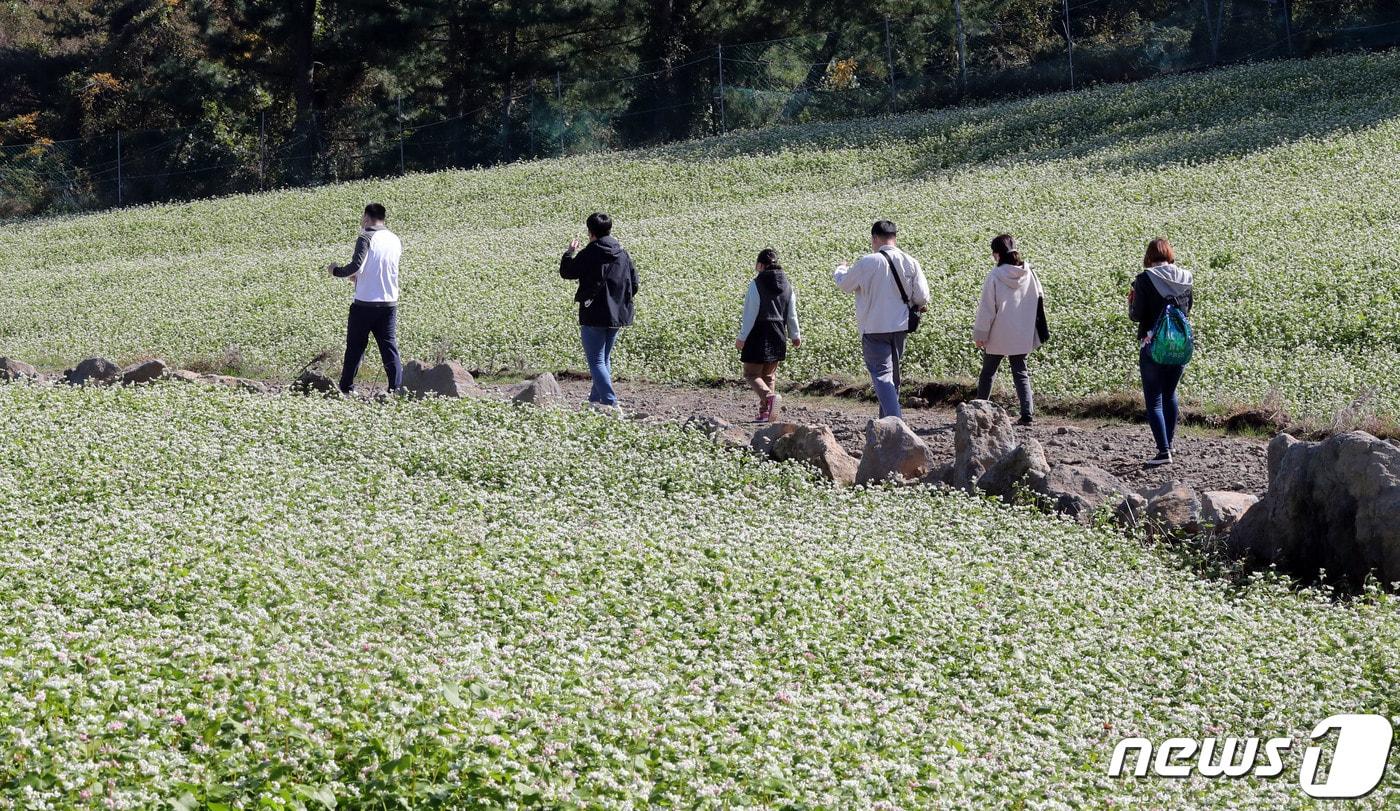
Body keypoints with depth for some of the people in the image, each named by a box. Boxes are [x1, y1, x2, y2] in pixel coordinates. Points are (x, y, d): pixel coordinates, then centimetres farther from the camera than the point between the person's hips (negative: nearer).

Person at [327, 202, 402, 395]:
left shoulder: (366, 238, -11)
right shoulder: (395, 241, 8)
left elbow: (355, 266, -21)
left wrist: (336, 271, -3)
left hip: (365, 303, -4)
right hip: (390, 304, 4)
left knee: (355, 348, 7)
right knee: (390, 349, 5)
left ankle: (346, 391, 12)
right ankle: (397, 391, -1)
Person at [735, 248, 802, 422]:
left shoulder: (756, 284, -12)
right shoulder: (787, 285, 6)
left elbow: (750, 313, -13)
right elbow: (791, 314, 11)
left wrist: (742, 337, -8)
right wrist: (795, 335, 22)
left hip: (758, 336, -6)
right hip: (778, 336, 6)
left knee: (751, 373, 1)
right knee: (769, 375, 15)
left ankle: (769, 395, -26)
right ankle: (766, 412, 12)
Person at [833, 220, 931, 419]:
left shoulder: (867, 263, -13)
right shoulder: (910, 263, -3)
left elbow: (845, 285, 3)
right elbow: (922, 298, -2)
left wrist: (840, 270, 26)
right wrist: (919, 305, 22)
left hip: (874, 329, -5)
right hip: (900, 327, 5)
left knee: (882, 375, -8)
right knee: (893, 375, 19)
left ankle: (895, 420, -24)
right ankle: (886, 420, 30)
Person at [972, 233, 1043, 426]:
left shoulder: (995, 276, -15)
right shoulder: (1028, 273, -3)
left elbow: (987, 308, -12)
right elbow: (1039, 298, 6)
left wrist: (980, 335, -2)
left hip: (998, 336, -3)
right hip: (1022, 336, 3)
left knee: (987, 373, 13)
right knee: (1021, 373, 10)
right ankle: (1027, 412, -4)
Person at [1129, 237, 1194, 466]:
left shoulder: (1145, 280, -12)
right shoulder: (1184, 278, 2)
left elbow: (1137, 315, -12)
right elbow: (1188, 309, 12)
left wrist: (1131, 302, 8)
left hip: (1153, 344, -5)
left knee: (1153, 400, -1)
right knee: (1170, 395, 22)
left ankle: (1163, 451, -10)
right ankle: (1168, 444, 29)